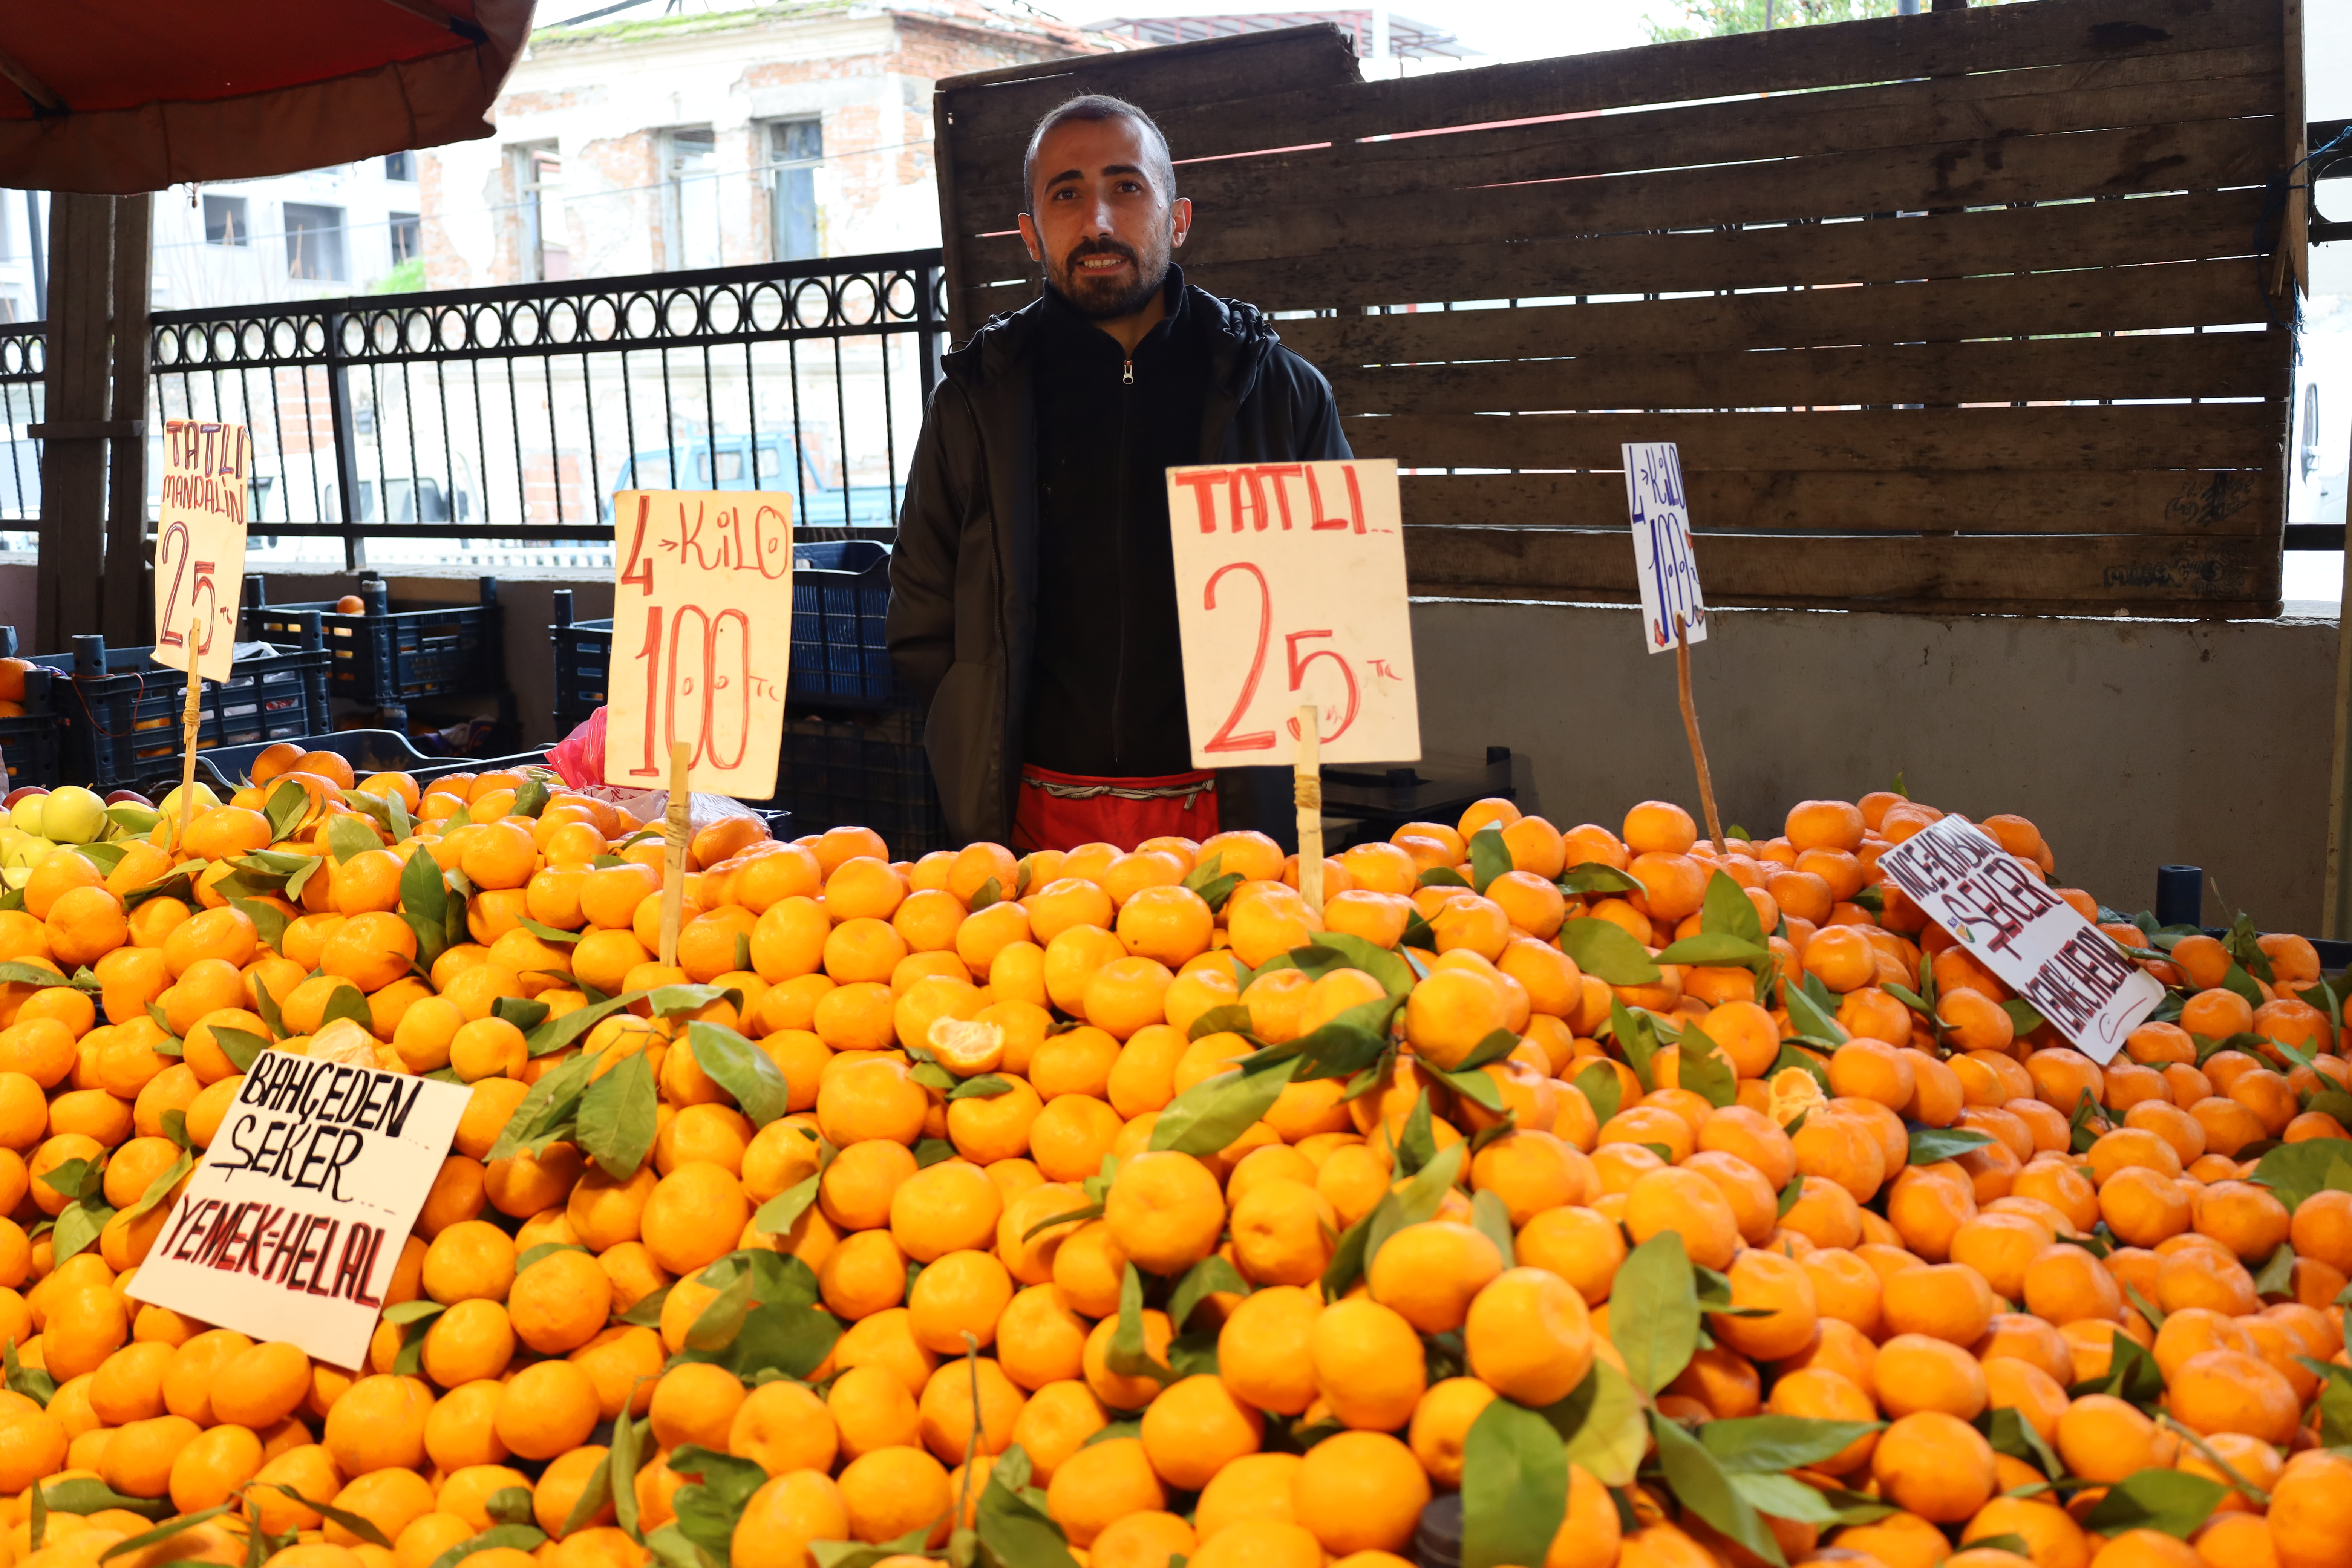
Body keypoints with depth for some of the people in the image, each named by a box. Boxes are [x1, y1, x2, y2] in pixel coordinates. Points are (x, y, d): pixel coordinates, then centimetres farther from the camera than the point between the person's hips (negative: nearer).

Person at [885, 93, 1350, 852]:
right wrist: (985, 751, 2)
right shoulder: (977, 399, 7)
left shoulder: (1282, 391, 5)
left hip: (1230, 812, 0)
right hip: (1042, 817, 0)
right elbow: (922, 623, 11)